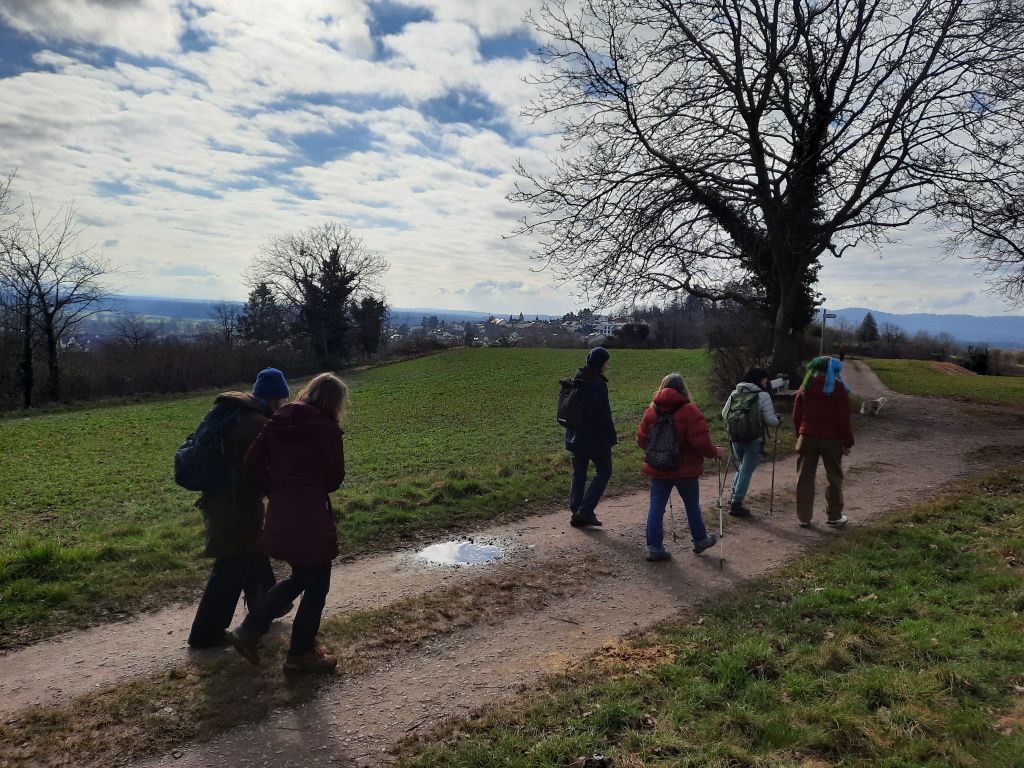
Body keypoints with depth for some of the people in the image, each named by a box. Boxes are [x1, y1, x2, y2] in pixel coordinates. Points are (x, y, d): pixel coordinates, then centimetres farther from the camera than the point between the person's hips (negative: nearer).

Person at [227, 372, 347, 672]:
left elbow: (252, 461, 3)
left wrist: (276, 490, 11)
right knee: (316, 586, 11)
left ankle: (248, 630, 23)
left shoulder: (278, 422, 3)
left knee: (299, 578, 25)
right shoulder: (327, 430, -16)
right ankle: (301, 654, 22)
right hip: (312, 521, -7)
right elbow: (334, 479, -8)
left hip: (279, 517, 7)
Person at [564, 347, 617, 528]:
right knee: (603, 472, 7)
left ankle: (576, 513, 13)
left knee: (578, 474, 13)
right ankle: (586, 511, -1)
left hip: (576, 436, 7)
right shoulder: (598, 384, -18)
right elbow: (603, 413, -18)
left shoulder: (576, 380, 7)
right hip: (597, 437, -7)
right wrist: (612, 436, -8)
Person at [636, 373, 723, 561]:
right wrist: (715, 452, 1)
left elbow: (641, 440, 3)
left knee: (656, 507, 7)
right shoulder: (690, 411, -15)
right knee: (692, 506, 17)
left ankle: (654, 547, 5)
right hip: (686, 470, -2)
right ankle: (700, 540, 34)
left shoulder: (651, 410, -1)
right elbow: (701, 443, -18)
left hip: (658, 470, 3)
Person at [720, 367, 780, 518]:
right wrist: (777, 419, 10)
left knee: (743, 467, 23)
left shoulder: (734, 394, 6)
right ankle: (736, 504, 3)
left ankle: (735, 499, 22)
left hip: (736, 438, 6)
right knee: (747, 471, 2)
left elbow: (725, 414, 9)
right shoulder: (762, 396, -9)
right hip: (754, 440, -5)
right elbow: (770, 420, -11)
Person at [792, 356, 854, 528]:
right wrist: (847, 443, -1)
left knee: (805, 478, 6)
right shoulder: (838, 389, -5)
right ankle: (834, 516, 20)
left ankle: (804, 518, 8)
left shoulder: (805, 387, 5)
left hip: (807, 438, 3)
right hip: (831, 440, -3)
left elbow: (796, 415, 7)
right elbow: (843, 419, -8)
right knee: (834, 478, 12)